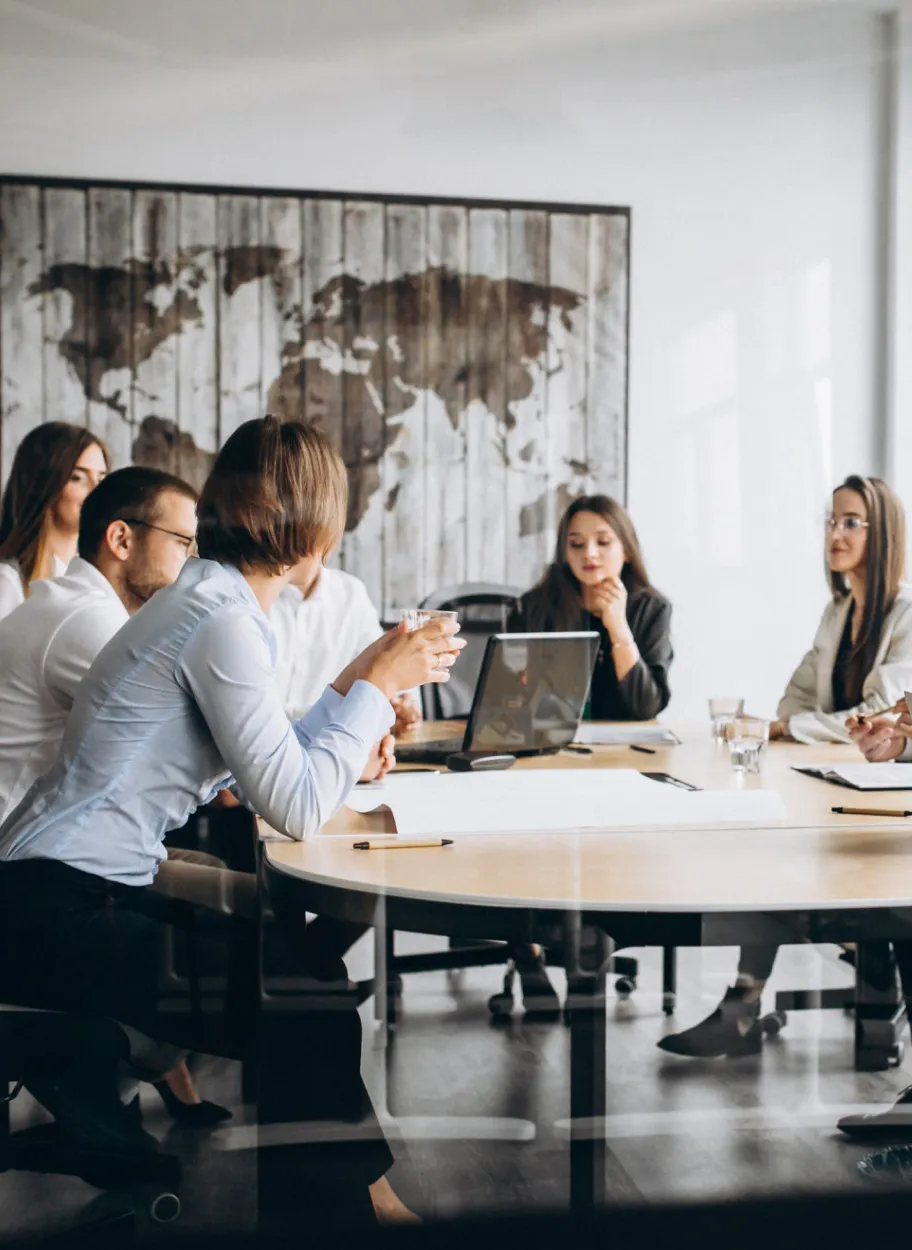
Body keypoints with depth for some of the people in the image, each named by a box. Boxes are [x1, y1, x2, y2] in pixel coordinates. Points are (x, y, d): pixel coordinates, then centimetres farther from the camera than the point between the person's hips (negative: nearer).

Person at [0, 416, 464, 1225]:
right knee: (315, 1023, -12)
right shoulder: (222, 620, -18)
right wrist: (376, 686, -12)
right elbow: (297, 809, -22)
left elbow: (268, 770, 11)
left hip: (93, 894, 10)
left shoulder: (215, 603, 12)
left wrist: (357, 683, 14)